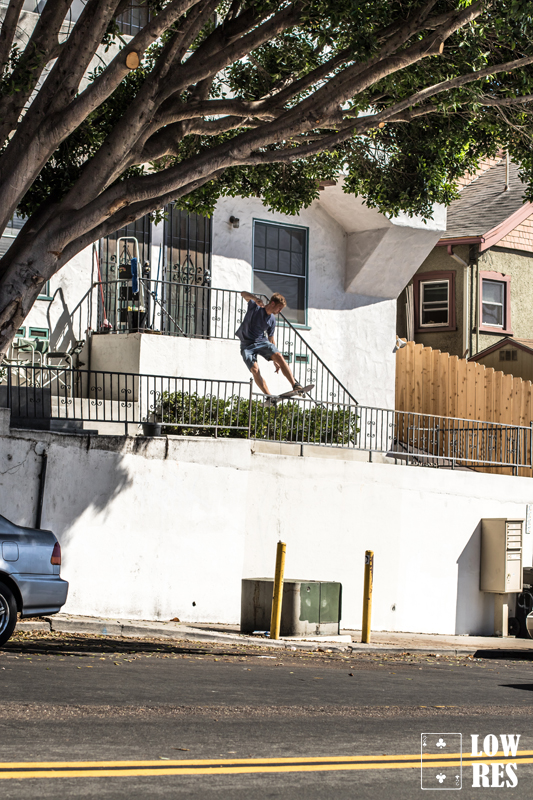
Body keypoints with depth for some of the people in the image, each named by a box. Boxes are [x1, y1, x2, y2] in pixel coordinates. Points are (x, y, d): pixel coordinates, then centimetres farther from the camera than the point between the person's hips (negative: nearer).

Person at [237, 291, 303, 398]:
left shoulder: (272, 320, 8)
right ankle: (269, 396, -17)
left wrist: (275, 361, 13)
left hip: (262, 342, 3)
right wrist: (255, 299, -36)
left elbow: (271, 339, 16)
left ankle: (295, 385, -28)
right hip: (247, 344, -3)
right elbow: (243, 294, -15)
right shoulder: (255, 306, -4)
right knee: (254, 369, -23)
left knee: (279, 356, -24)